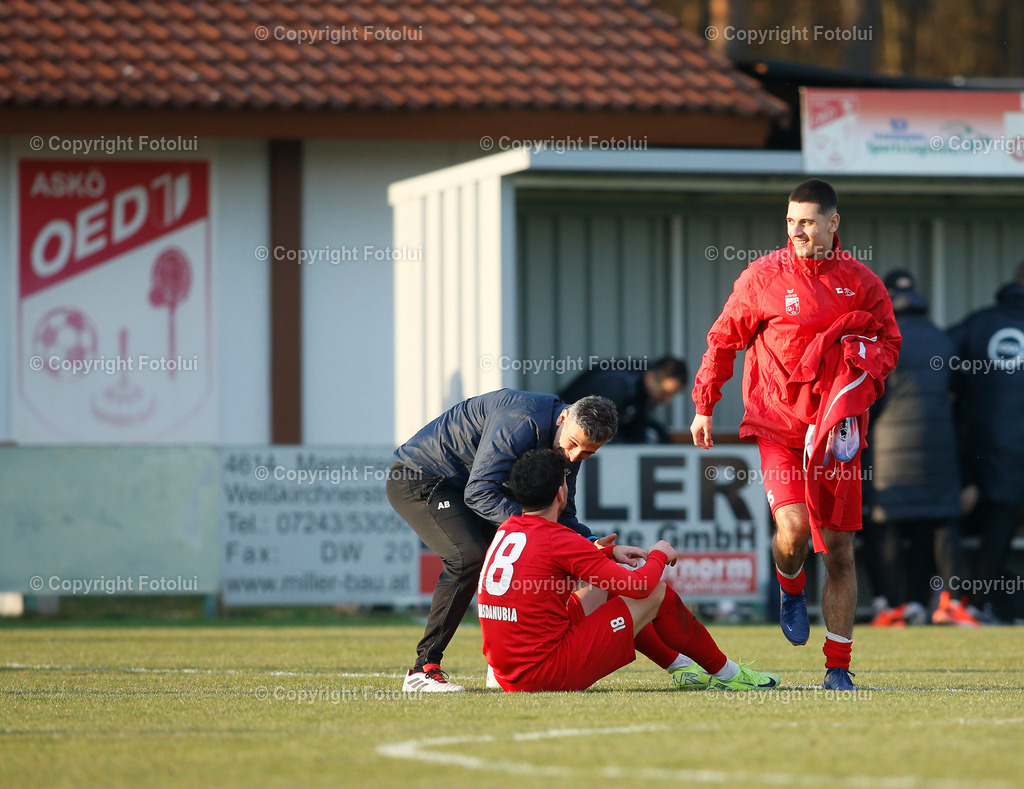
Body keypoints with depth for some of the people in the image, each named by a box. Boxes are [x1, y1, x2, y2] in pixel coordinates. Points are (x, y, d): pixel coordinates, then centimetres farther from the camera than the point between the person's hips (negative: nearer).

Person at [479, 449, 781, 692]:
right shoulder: (558, 540, -16)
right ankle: (725, 672, 20)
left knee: (604, 589, 27)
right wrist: (659, 555, 7)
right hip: (549, 676, -9)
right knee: (656, 593, 3)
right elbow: (639, 586, -13)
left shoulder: (506, 531, 8)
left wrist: (606, 552, 33)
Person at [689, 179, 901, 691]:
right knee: (793, 528, -21)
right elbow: (724, 340, 8)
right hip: (778, 423, -2)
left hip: (836, 432, 2)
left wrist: (864, 375, -9)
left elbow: (889, 342, 12)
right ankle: (790, 590, 16)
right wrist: (704, 408, 8)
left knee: (839, 548, 2)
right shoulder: (764, 277, 0)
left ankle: (838, 667, 10)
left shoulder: (861, 283, 4)